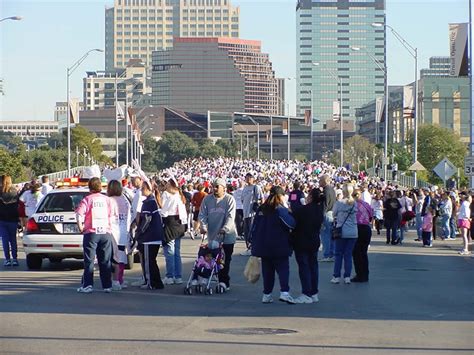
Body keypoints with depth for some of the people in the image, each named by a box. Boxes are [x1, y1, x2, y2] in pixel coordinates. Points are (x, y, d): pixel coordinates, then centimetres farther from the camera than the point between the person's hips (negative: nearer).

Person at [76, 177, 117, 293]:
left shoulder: (87, 200, -5)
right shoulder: (107, 200, 6)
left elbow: (79, 214, -15)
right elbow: (114, 215, 4)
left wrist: (80, 227, -3)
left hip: (91, 233, -3)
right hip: (106, 233, 3)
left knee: (89, 260, 1)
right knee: (105, 261, 7)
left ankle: (87, 285, -5)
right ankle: (107, 286, 7)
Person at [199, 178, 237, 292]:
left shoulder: (229, 199, -5)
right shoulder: (207, 199, 5)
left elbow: (230, 216, -13)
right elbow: (202, 214, 3)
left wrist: (225, 228, -26)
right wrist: (203, 226, -15)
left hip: (227, 235, -3)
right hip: (212, 236, 3)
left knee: (226, 260, 0)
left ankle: (224, 282, 4)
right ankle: (223, 282, 11)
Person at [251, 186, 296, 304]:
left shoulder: (261, 209, 7)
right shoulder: (280, 209, -11)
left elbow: (254, 227, 10)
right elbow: (291, 224, -19)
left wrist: (254, 244, 16)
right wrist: (289, 213, 0)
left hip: (263, 246, 5)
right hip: (279, 247, -5)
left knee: (267, 270, 11)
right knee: (283, 268, -1)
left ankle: (267, 294, 12)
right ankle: (284, 292, -16)